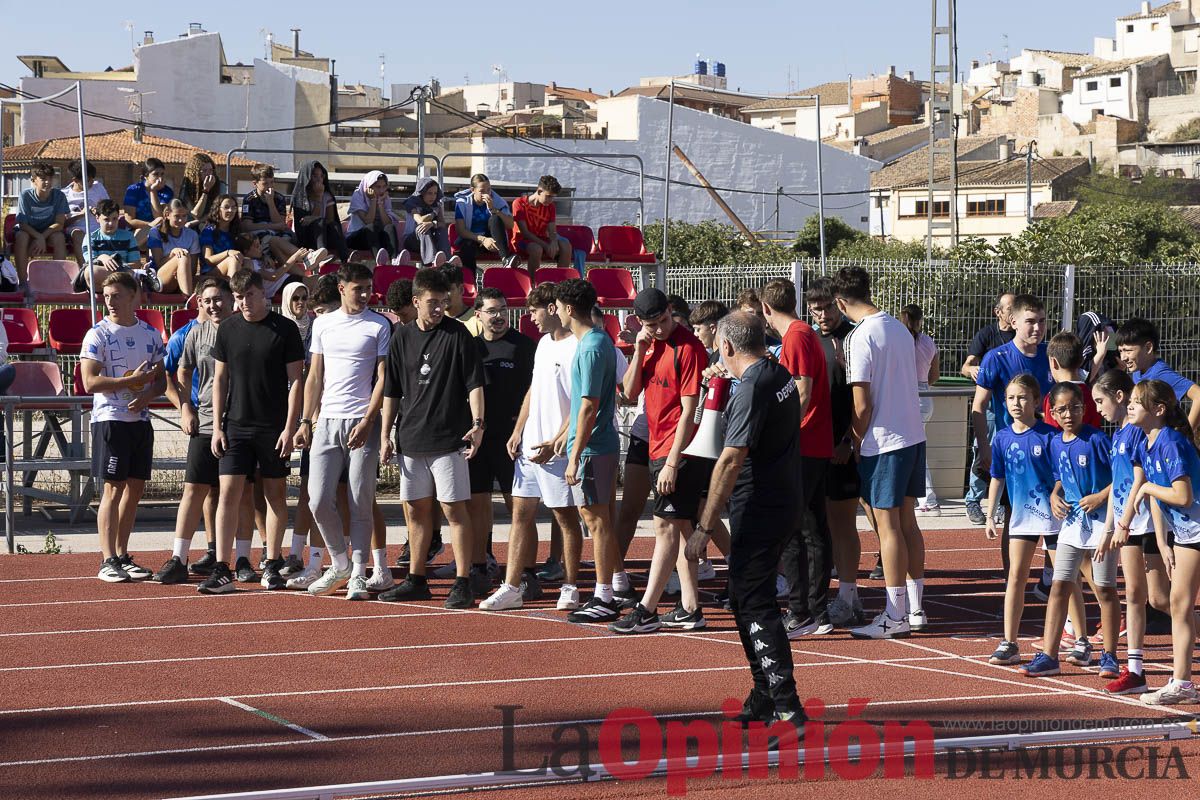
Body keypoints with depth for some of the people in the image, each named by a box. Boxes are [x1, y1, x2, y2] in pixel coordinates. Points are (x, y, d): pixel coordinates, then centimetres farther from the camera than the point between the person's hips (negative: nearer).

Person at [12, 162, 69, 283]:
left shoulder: (59, 196, -13)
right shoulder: (26, 196, -17)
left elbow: (60, 223, -15)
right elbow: (22, 224, -18)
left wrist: (43, 237, -30)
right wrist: (39, 237, -34)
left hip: (49, 232, 1)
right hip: (28, 231, -1)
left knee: (59, 237, -31)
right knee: (21, 236, -34)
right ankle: (22, 281, -31)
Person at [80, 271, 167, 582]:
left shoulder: (150, 334, 10)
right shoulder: (98, 335, -6)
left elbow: (161, 379, 14)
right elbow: (90, 382, -14)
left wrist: (147, 395, -8)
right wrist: (133, 379, -17)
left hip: (140, 419, 5)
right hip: (110, 419, -5)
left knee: (135, 488, 7)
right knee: (113, 489, -7)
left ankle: (123, 556, 16)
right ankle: (108, 561, -6)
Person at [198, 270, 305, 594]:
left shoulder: (285, 329, -3)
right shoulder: (228, 329, 5)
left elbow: (295, 380, -3)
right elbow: (220, 379, 10)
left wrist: (290, 427, -9)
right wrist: (217, 426, 3)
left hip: (273, 427, -2)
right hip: (236, 425, 2)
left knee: (275, 493, 6)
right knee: (228, 492, -6)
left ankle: (272, 566, 16)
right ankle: (222, 570, -8)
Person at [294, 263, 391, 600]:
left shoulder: (379, 325, 2)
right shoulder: (322, 324, 12)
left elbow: (383, 378, -2)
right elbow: (315, 377, 16)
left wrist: (367, 422, -12)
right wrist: (305, 422, 8)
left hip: (362, 423, -3)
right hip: (326, 421, 3)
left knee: (360, 504, -2)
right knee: (319, 500, -2)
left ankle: (358, 576, 5)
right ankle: (340, 564, 17)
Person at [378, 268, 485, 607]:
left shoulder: (456, 333, -4)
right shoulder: (402, 336, 9)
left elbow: (474, 382, -7)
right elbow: (392, 391, 15)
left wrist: (477, 423, -19)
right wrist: (385, 434, 11)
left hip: (448, 439, -5)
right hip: (411, 439, 5)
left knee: (454, 509, -6)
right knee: (417, 509, 12)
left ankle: (462, 583, -4)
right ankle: (416, 580, 21)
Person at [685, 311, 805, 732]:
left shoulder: (752, 389, -20)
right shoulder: (782, 375, 9)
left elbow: (731, 461, -23)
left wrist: (704, 527, -21)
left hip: (759, 510, -10)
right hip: (784, 503, 10)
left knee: (755, 605, -7)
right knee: (744, 598, 18)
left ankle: (785, 703, -10)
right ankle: (765, 697, 25)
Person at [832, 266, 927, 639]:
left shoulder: (862, 337, -15)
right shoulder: (899, 328, 9)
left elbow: (862, 405, -16)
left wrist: (856, 443, -3)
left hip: (883, 442, -8)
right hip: (914, 435, 8)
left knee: (888, 525, -3)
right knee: (907, 521, 14)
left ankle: (894, 616, 0)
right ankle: (915, 608, 19)